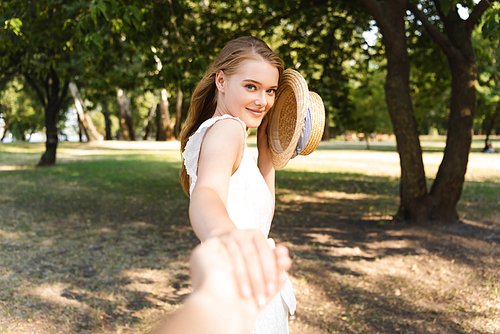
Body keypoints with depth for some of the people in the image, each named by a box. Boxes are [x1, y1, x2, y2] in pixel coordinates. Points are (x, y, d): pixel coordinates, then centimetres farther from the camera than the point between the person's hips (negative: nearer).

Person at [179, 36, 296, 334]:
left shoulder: (208, 131, 13)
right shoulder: (226, 128, -15)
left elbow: (260, 215, 17)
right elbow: (206, 192, -39)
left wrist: (265, 148, 12)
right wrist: (223, 234, -60)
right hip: (241, 309, -10)